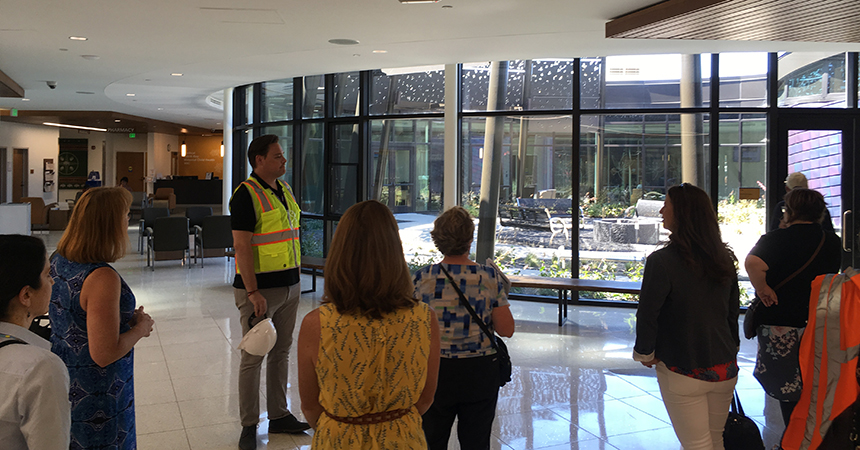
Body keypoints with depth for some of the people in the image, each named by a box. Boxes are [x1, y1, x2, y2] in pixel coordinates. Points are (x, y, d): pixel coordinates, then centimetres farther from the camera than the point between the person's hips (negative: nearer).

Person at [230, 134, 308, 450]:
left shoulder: (284, 190, 11)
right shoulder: (246, 194, -13)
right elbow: (241, 246, -17)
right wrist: (252, 293, -21)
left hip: (290, 286, 7)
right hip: (259, 288, -7)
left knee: (281, 352, 15)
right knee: (253, 357, 2)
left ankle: (279, 416, 27)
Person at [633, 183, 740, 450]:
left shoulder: (661, 261, -19)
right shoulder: (725, 260, 1)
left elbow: (647, 314, -18)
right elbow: (733, 311, 10)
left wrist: (645, 353, -1)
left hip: (682, 372, -5)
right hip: (725, 368, 5)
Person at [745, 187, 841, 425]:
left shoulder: (777, 239, -14)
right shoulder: (832, 241, 6)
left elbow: (753, 262, -33)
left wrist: (762, 288, -18)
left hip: (781, 326, -6)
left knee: (789, 394, 5)